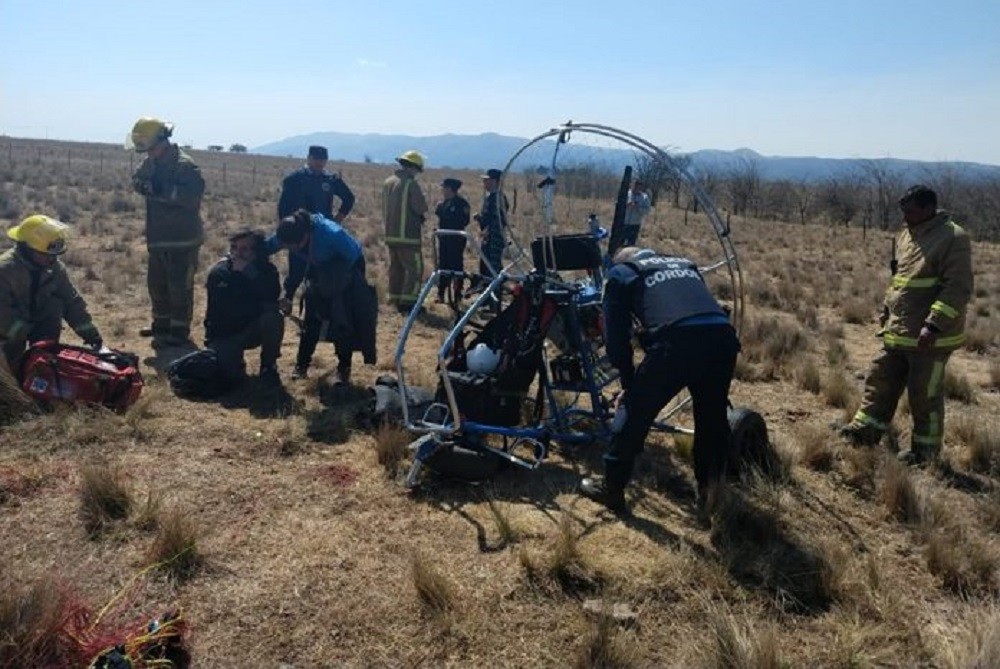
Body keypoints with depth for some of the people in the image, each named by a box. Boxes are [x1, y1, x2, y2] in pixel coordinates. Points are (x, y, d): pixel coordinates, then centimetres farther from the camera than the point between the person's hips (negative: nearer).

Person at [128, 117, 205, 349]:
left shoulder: (184, 165, -17)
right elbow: (138, 180, 12)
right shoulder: (152, 162, 10)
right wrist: (142, 184, -11)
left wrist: (164, 189, -30)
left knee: (179, 286, -2)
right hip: (159, 236, 9)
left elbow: (193, 195, -28)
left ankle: (179, 332, 7)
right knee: (156, 282, 20)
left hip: (182, 238, -9)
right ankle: (162, 324, 35)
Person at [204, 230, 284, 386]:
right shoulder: (218, 272, -12)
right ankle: (235, 359, 14)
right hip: (224, 334, -1)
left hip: (254, 329, 1)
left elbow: (272, 296, -33)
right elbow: (224, 309, -19)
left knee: (273, 318, -32)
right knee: (226, 371, -26)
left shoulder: (266, 269, -11)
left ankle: (269, 366, -11)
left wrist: (250, 272, -36)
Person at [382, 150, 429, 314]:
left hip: (390, 234, 8)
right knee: (414, 268, -3)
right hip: (408, 235, -8)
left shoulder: (388, 182, 12)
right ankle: (408, 301, -7)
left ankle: (396, 300, 20)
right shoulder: (411, 184, -13)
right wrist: (420, 217, 5)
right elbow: (422, 209, -15)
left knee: (396, 267, 15)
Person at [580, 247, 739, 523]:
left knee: (634, 410, 14)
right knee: (713, 419, 23)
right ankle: (710, 496, 29)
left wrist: (629, 381, 30)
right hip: (723, 337, 5)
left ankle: (611, 488, 26)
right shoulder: (685, 264, 38)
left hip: (678, 342, -4)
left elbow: (616, 334, 18)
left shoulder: (621, 273, 23)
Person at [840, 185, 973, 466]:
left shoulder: (952, 238, -15)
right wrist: (886, 313, 21)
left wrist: (934, 324, -26)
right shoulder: (906, 236, 11)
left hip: (930, 337, -8)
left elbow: (958, 288, -20)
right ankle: (866, 429, 23)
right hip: (898, 332, 8)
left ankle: (926, 448, 17)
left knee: (924, 392, 3)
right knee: (882, 380, 12)